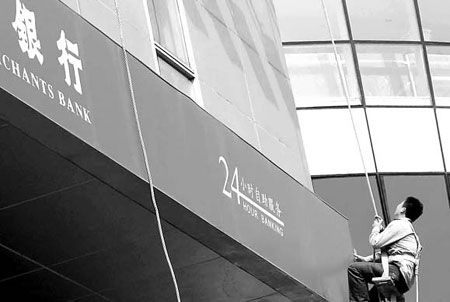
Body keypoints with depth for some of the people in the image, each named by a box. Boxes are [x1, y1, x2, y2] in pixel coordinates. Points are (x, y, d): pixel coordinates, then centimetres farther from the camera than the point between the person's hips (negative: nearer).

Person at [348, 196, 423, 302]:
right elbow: (385, 251, 30)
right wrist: (366, 259, 19)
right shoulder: (408, 226, 29)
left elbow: (375, 242, -9)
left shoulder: (399, 224, -4)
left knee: (354, 268, -20)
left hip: (398, 272, -11)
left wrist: (376, 228, 12)